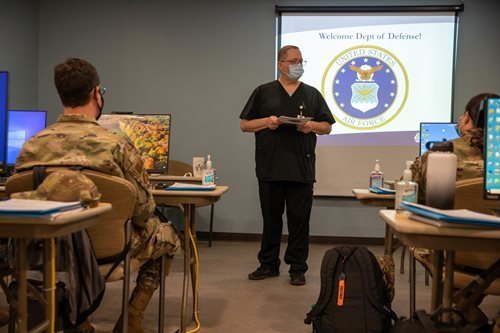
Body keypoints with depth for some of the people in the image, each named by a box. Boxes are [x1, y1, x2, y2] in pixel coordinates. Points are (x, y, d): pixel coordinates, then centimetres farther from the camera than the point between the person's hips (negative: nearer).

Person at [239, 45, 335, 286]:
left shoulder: (312, 94, 11)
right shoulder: (263, 92, 8)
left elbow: (327, 127, 12)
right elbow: (244, 124, 6)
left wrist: (312, 126, -9)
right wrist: (267, 122, -11)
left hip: (302, 170, 1)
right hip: (270, 168, 0)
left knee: (299, 220, 3)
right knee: (271, 219, 9)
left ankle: (297, 268, 14)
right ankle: (268, 264, 22)